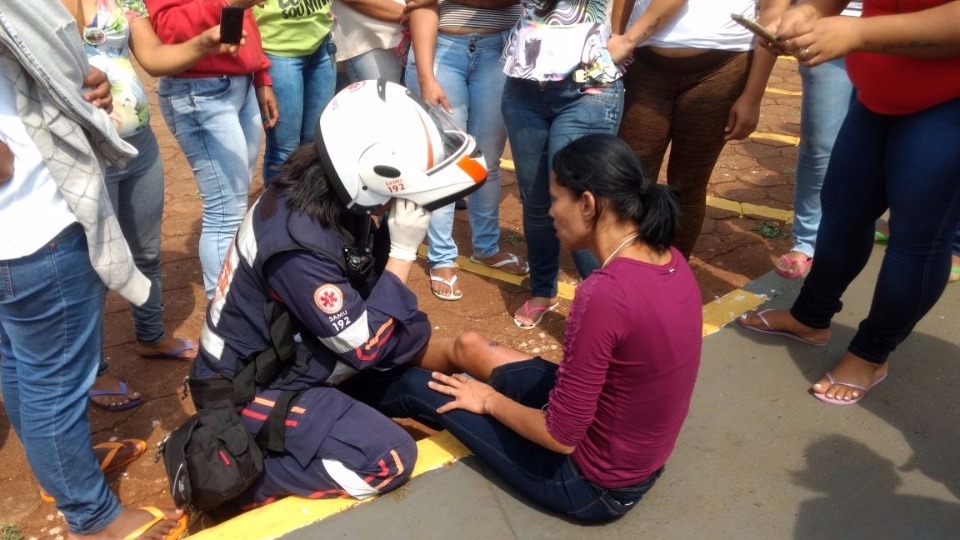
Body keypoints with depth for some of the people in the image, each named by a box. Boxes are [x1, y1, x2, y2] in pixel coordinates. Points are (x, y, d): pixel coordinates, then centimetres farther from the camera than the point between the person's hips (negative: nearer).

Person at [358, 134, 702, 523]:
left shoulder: (604, 293, -34)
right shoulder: (669, 260, -7)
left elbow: (561, 436, -26)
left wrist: (489, 400, -7)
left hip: (594, 483, -7)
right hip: (638, 457, 7)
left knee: (421, 387, 8)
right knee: (468, 348, 18)